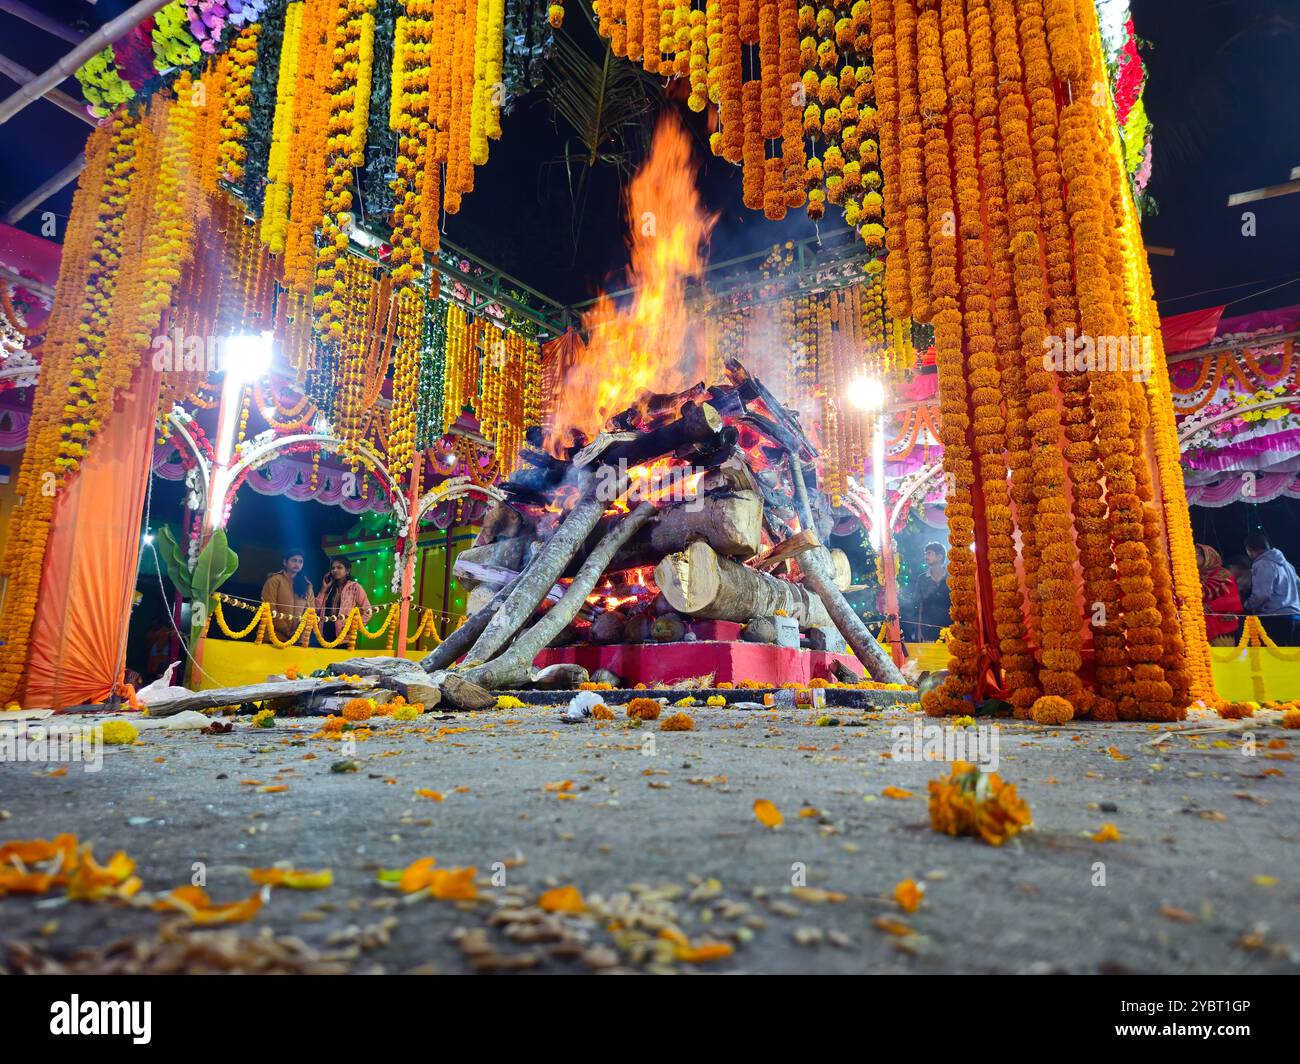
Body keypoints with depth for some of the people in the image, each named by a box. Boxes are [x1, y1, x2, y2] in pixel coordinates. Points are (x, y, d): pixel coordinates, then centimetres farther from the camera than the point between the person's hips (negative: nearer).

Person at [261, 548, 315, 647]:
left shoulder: (307, 584, 13)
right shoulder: (274, 580, 1)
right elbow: (269, 609, -7)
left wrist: (304, 635, -9)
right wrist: (287, 631, -10)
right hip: (275, 638, -3)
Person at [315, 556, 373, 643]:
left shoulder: (355, 587, 1)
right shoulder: (329, 588, 16)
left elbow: (367, 611, -2)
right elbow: (316, 609, 7)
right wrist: (323, 589, 5)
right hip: (326, 636, 4)